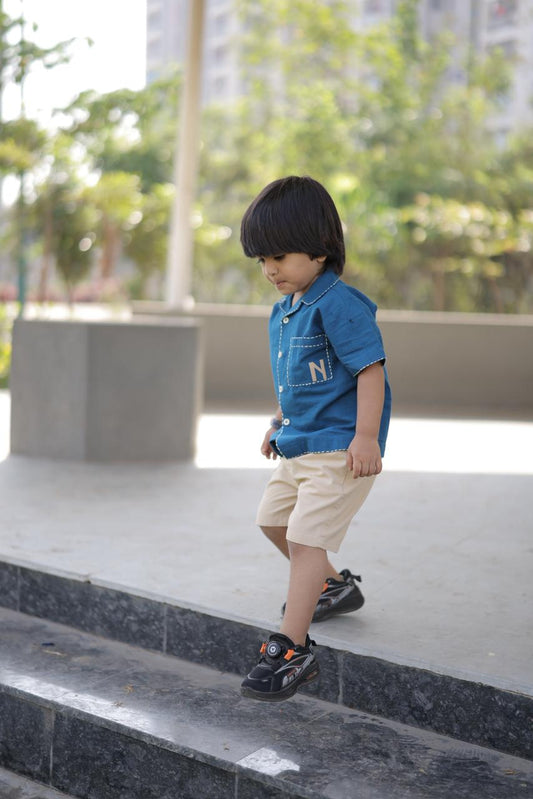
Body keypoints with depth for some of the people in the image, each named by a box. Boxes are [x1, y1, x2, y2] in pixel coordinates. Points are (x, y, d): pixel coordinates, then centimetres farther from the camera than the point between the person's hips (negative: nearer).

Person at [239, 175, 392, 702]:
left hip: (338, 447, -10)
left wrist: (366, 439, -26)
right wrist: (280, 422, 24)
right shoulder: (284, 308, 10)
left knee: (306, 537, -14)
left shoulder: (338, 304, -19)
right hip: (299, 443, 10)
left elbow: (371, 369, -22)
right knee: (273, 519, 22)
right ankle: (333, 586, 41)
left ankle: (291, 648, -10)